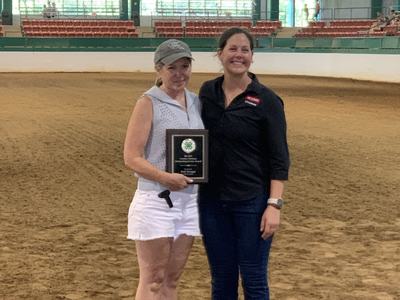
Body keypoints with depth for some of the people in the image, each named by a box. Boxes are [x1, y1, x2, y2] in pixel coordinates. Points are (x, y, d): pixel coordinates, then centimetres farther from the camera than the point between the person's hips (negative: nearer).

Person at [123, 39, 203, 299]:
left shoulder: (196, 102, 10)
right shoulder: (148, 103, -7)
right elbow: (131, 157, -12)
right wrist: (165, 177, -24)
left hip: (190, 199, 6)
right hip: (155, 199, -6)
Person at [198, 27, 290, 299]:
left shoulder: (266, 99, -9)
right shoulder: (207, 92, 4)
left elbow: (279, 158, -9)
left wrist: (274, 205, -16)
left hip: (252, 200, -4)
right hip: (212, 200, 4)